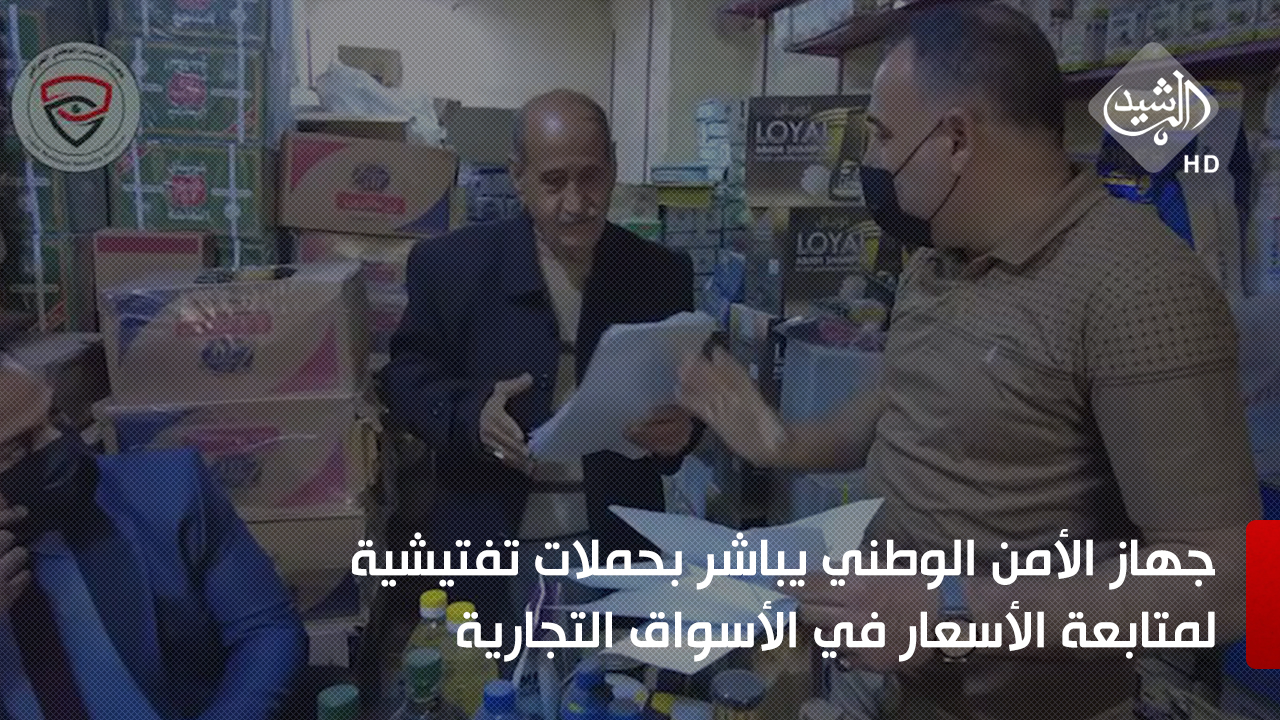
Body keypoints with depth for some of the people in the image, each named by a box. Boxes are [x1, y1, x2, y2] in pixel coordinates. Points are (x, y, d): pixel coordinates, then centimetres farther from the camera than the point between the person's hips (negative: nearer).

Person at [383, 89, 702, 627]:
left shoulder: (660, 274, 0)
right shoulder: (454, 263, -4)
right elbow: (405, 375, 0)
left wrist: (680, 429, -16)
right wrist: (470, 416, -19)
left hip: (616, 538, 2)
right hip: (491, 537, -1)